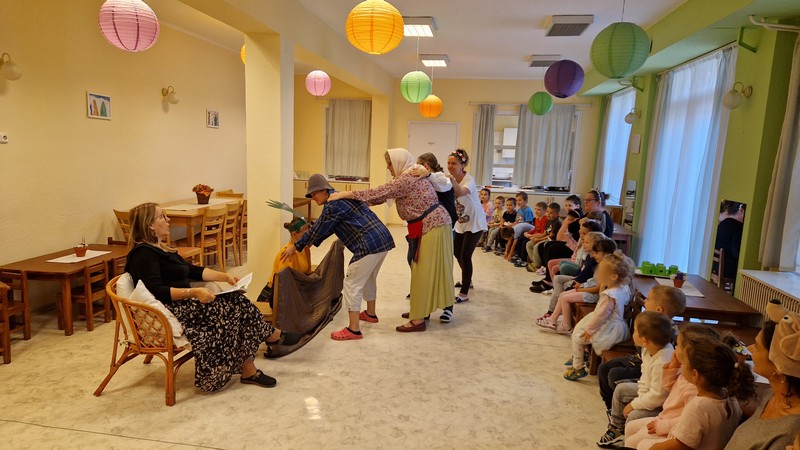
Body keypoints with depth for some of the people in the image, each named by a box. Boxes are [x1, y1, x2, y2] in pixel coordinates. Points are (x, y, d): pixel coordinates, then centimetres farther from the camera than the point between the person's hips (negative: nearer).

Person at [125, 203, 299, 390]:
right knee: (232, 306, -20)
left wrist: (224, 276, 10)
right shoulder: (144, 253, -11)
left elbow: (193, 270, 21)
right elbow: (156, 291, -22)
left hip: (183, 304, 10)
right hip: (170, 312, -10)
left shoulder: (160, 248, 20)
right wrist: (194, 292, -28)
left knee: (237, 302, -11)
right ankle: (273, 336, -3)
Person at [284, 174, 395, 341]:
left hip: (370, 245, -10)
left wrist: (296, 247, 8)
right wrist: (313, 242, 37)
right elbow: (327, 228, 31)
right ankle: (371, 313, 45)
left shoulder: (333, 204, -8)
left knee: (352, 284, -3)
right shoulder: (342, 198, 22)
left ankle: (353, 330, -1)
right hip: (384, 240, 10)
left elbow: (318, 228, -2)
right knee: (369, 279, 28)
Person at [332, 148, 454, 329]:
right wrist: (354, 199, 9)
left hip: (433, 226, -10)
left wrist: (346, 194, -18)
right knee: (426, 270, 15)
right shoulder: (409, 177, 15)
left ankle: (418, 320, 1)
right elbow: (384, 195, 15)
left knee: (425, 271, -6)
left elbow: (379, 193, -21)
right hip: (432, 225, 10)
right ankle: (420, 311, 26)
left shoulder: (407, 178, -18)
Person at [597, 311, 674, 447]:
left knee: (634, 416, -24)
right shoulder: (649, 350, -11)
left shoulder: (662, 363, -38)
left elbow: (657, 397, -30)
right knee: (621, 390, 16)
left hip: (661, 405, -10)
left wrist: (634, 405, -19)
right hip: (649, 393, 10)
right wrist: (640, 397, -6)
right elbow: (645, 378, 2)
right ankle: (617, 428, 32)